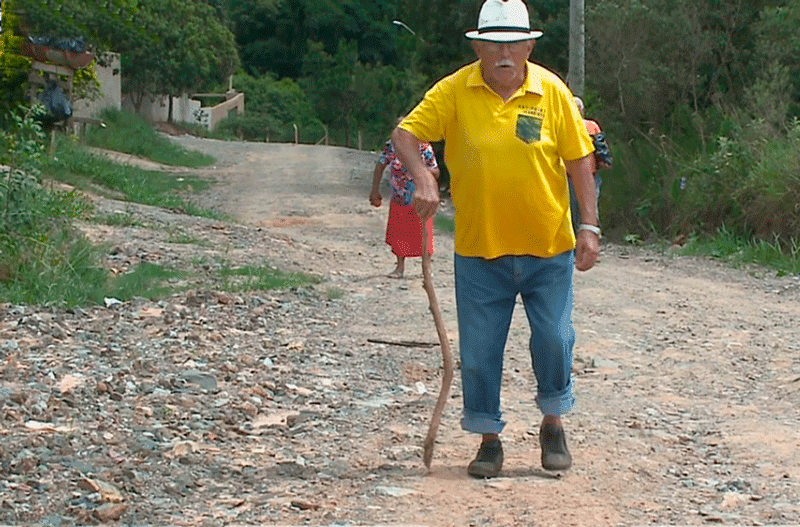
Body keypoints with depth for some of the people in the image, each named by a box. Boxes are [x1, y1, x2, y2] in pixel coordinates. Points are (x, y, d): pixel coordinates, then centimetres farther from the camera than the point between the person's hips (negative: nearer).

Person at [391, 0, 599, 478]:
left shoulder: (552, 91, -5)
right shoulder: (455, 91, -6)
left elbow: (579, 159, -1)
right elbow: (405, 133, -7)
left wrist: (590, 226, -5)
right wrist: (423, 179, -25)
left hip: (548, 247, 0)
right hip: (479, 248, 0)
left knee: (554, 339, 2)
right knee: (479, 351, 5)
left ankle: (554, 423, 26)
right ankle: (489, 438, 22)